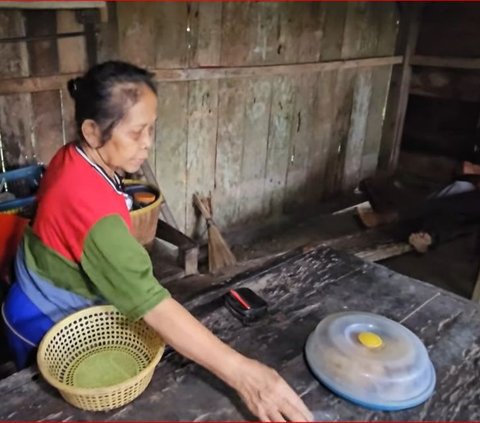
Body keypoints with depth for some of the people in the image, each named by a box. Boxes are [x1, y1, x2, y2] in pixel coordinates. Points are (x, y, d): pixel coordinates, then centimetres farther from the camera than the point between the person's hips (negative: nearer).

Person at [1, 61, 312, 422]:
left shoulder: (72, 159, -11)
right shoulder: (89, 203, -40)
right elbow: (150, 302, -47)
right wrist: (240, 372, -52)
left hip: (55, 311, 7)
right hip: (48, 329, -7)